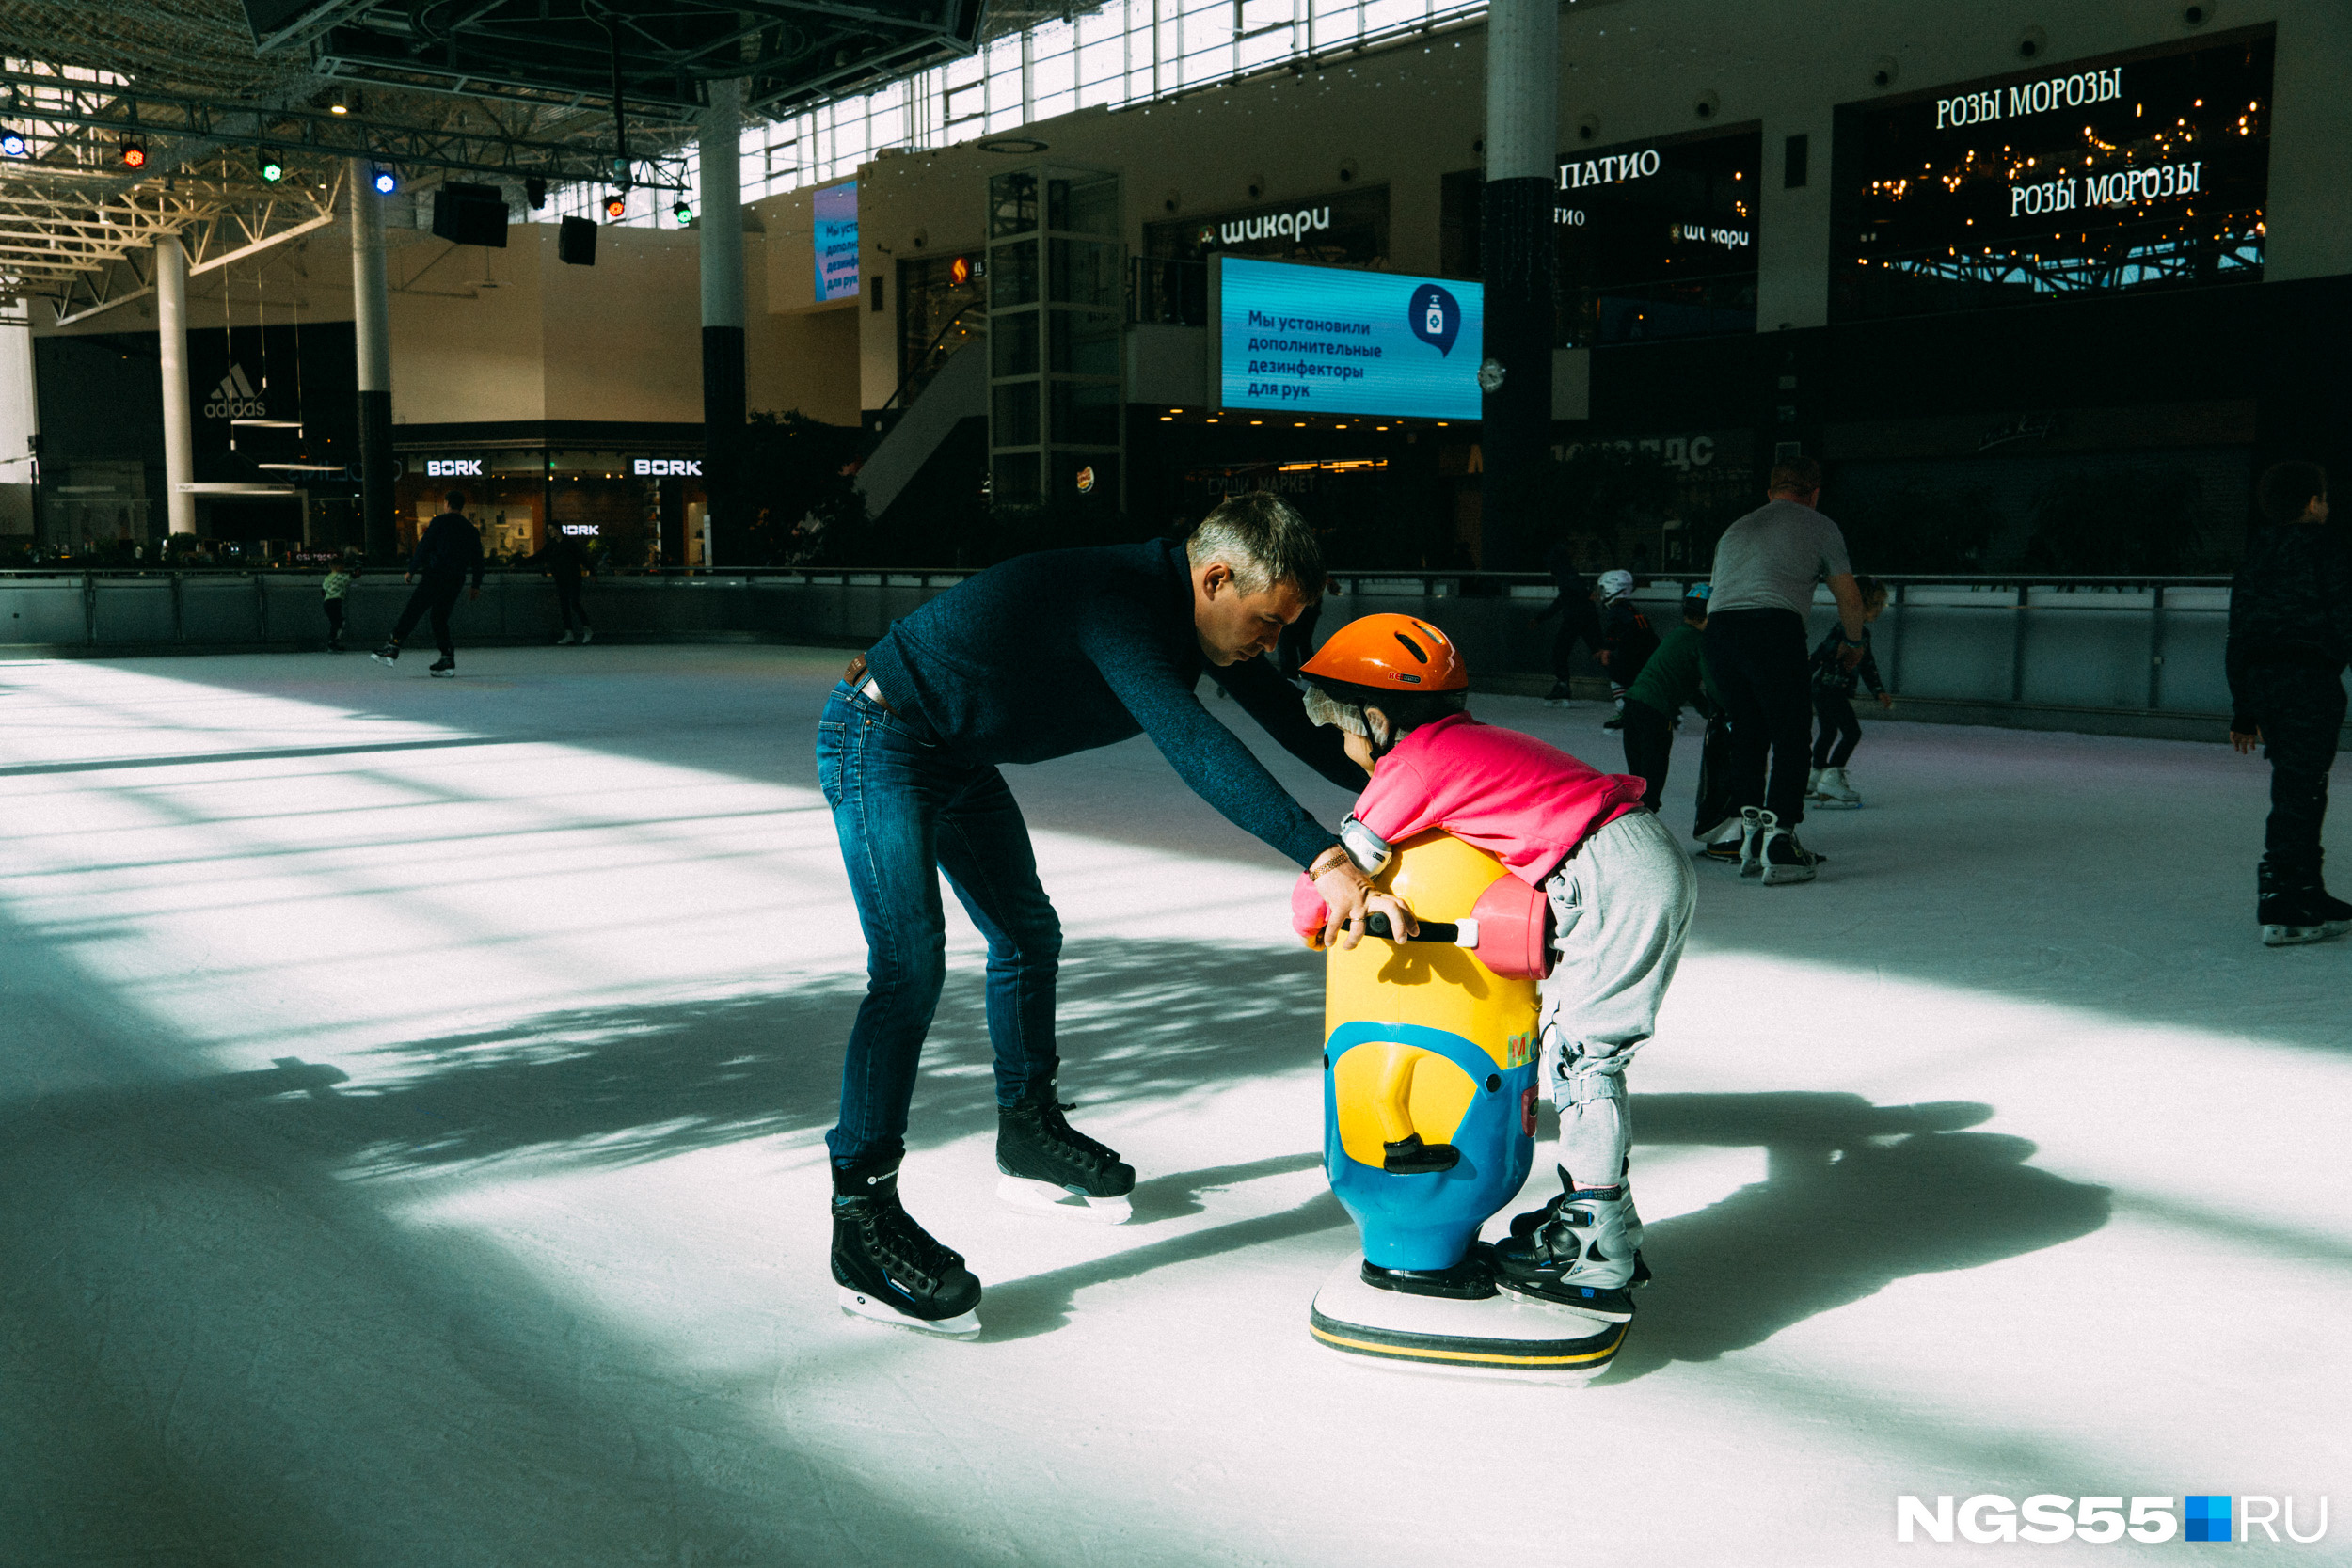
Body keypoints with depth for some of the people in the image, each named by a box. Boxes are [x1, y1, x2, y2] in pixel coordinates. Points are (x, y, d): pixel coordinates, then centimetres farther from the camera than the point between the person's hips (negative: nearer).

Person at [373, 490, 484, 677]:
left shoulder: (440, 522, -1)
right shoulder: (471, 530, 14)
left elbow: (424, 547, -4)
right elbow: (477, 560, 16)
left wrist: (411, 571, 2)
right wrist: (476, 586, 20)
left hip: (435, 576, -5)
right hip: (456, 581, 5)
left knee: (412, 611, -5)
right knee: (440, 617, 11)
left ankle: (393, 646, -11)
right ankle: (447, 659, 2)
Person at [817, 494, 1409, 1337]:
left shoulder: (1184, 607, -3)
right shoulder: (1117, 601, -32)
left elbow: (1283, 710, 9)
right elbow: (1191, 744, -45)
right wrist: (1324, 857, -53)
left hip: (957, 755, 10)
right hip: (879, 739, -10)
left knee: (1026, 934, 17)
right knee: (910, 970, -18)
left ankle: (1029, 1138, 34)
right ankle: (861, 1217, -13)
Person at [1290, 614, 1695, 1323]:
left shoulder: (1410, 768, -7)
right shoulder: (1475, 739, 19)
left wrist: (1312, 920, 19)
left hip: (1615, 879, -10)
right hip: (1654, 861, 10)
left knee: (1580, 1050, -6)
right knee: (1580, 1044, 15)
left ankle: (1596, 1261, -5)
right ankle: (1600, 1218, 23)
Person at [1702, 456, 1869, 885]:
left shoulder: (1735, 529, 32)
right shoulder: (1819, 526, 18)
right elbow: (1849, 598, 20)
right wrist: (1853, 643, 37)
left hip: (1718, 628, 5)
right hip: (1774, 625, -5)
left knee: (1747, 733, 17)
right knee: (1791, 737, 2)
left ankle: (1750, 835, 17)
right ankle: (1779, 845, -4)